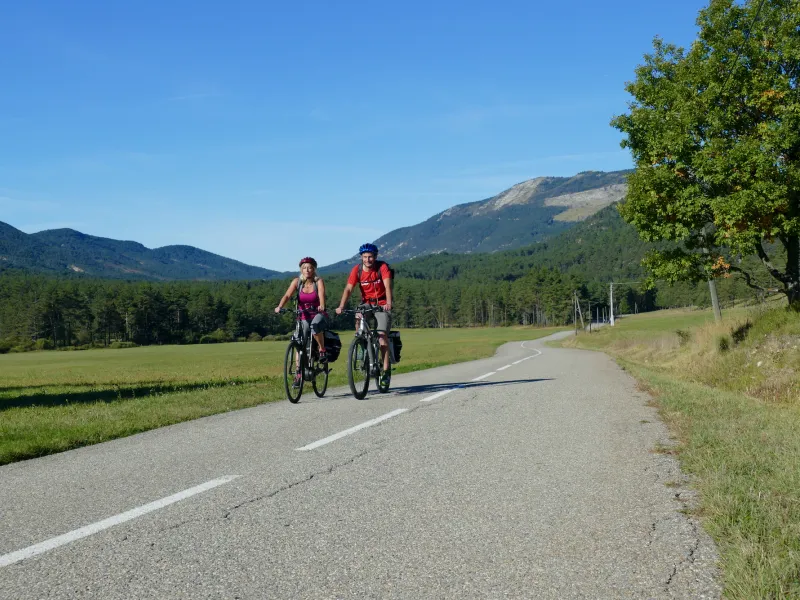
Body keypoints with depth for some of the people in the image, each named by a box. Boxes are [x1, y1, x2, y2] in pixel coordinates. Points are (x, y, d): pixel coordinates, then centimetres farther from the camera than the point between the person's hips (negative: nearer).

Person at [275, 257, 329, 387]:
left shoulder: (319, 281, -8)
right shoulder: (297, 281, -3)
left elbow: (321, 295, -26)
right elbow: (287, 295, -15)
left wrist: (322, 306, -47)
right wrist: (279, 307, -34)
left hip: (318, 315, -3)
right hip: (303, 317, 3)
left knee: (315, 325, -37)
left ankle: (322, 350, -17)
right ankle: (298, 373, -1)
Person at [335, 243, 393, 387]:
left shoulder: (382, 267, -15)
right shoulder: (357, 270, -8)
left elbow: (387, 286, -27)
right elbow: (348, 289, -16)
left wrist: (389, 303, -45)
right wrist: (341, 306, -30)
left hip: (382, 304, -3)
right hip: (366, 304, 3)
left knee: (382, 334, -15)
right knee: (359, 326, -24)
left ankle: (386, 369, -10)